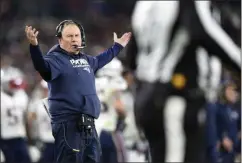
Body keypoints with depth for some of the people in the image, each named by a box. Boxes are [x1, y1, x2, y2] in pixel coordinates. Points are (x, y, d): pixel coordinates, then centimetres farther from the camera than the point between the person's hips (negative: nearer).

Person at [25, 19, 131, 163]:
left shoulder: (85, 59, 19)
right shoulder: (56, 58, -7)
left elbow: (99, 60, 42)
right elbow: (43, 67, -30)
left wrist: (117, 46, 52)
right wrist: (34, 46, -47)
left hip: (88, 123, 9)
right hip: (68, 124, -9)